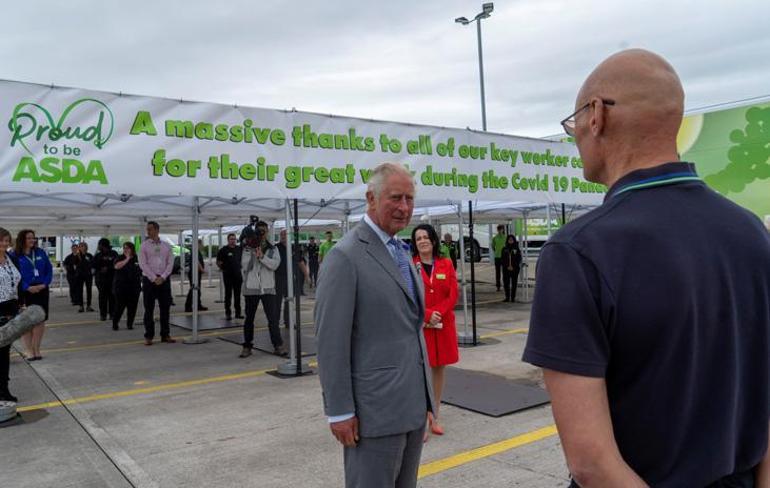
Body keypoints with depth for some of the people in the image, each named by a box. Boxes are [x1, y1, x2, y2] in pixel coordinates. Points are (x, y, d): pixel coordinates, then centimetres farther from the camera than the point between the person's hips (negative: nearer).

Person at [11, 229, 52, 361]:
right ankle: (29, 350, 13)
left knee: (40, 321, 5)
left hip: (41, 291, 3)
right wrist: (27, 287, -17)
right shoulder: (15, 256, -4)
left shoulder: (40, 253, 7)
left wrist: (44, 284, -7)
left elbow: (49, 269, 8)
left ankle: (36, 349, 16)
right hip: (24, 292, -3)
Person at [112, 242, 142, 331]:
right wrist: (127, 259, -22)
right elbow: (117, 266, -19)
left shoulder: (137, 259, 7)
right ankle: (115, 324, 8)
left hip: (134, 287, 2)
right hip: (121, 286, -2)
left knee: (132, 307, 3)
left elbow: (142, 271, 16)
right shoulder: (120, 258, 1)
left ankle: (130, 324, 14)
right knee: (119, 307, -4)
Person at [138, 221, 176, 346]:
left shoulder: (166, 246, 7)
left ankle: (165, 334, 13)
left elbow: (170, 263, 3)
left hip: (164, 279, 2)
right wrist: (154, 278, -12)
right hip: (149, 279, -2)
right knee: (149, 309, 1)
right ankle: (148, 336, 8)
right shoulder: (144, 246, 1)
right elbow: (143, 264, -5)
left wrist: (162, 277, -9)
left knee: (165, 308, 5)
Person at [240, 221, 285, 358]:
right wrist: (249, 250, -17)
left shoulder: (272, 249, 7)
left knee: (273, 318, -5)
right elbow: (245, 266, -8)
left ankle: (278, 345, -1)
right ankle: (247, 346, 20)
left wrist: (262, 256, -21)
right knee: (249, 318, 10)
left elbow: (275, 264, -9)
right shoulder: (248, 247, 3)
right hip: (251, 288, 0)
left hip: (268, 288, 0)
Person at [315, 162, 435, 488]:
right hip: (375, 406, -8)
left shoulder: (401, 251, 12)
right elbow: (330, 340, -17)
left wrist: (423, 393, 17)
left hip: (413, 402, 8)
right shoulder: (345, 256, -15)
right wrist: (340, 411, -16)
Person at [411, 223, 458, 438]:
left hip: (443, 325, 4)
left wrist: (437, 313, -13)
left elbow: (453, 295, 0)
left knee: (439, 369, 10)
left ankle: (434, 417, 23)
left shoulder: (446, 264, 4)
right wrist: (427, 315, -17)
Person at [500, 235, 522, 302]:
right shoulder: (504, 249, 7)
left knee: (514, 283, 1)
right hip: (506, 269, 2)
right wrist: (507, 266, -8)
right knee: (506, 283, 1)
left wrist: (513, 267, -11)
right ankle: (507, 297, 10)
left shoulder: (517, 249, 2)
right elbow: (502, 259, 4)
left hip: (515, 269, -2)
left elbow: (519, 259, -2)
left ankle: (513, 297, 8)